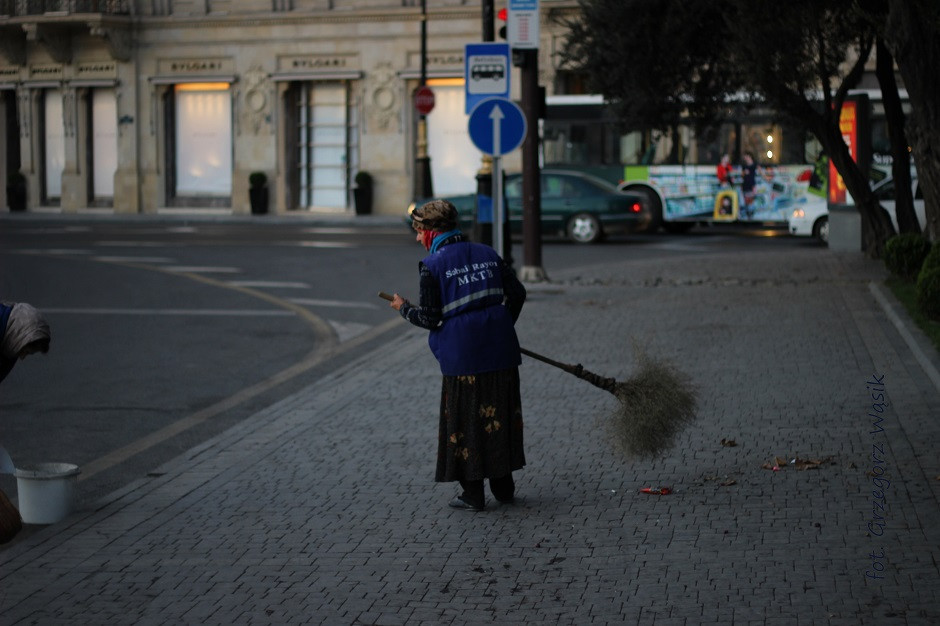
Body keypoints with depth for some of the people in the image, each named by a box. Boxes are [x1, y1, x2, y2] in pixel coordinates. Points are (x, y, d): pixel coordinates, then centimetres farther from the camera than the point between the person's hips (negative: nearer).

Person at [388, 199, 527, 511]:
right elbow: (517, 293, 9)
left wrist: (404, 308, 11)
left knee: (464, 420, 6)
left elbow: (430, 317, -9)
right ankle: (504, 486, 23)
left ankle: (473, 494, 10)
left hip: (462, 356, -5)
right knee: (499, 414, 16)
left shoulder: (431, 265, -8)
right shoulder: (487, 254, 8)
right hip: (500, 351, 5)